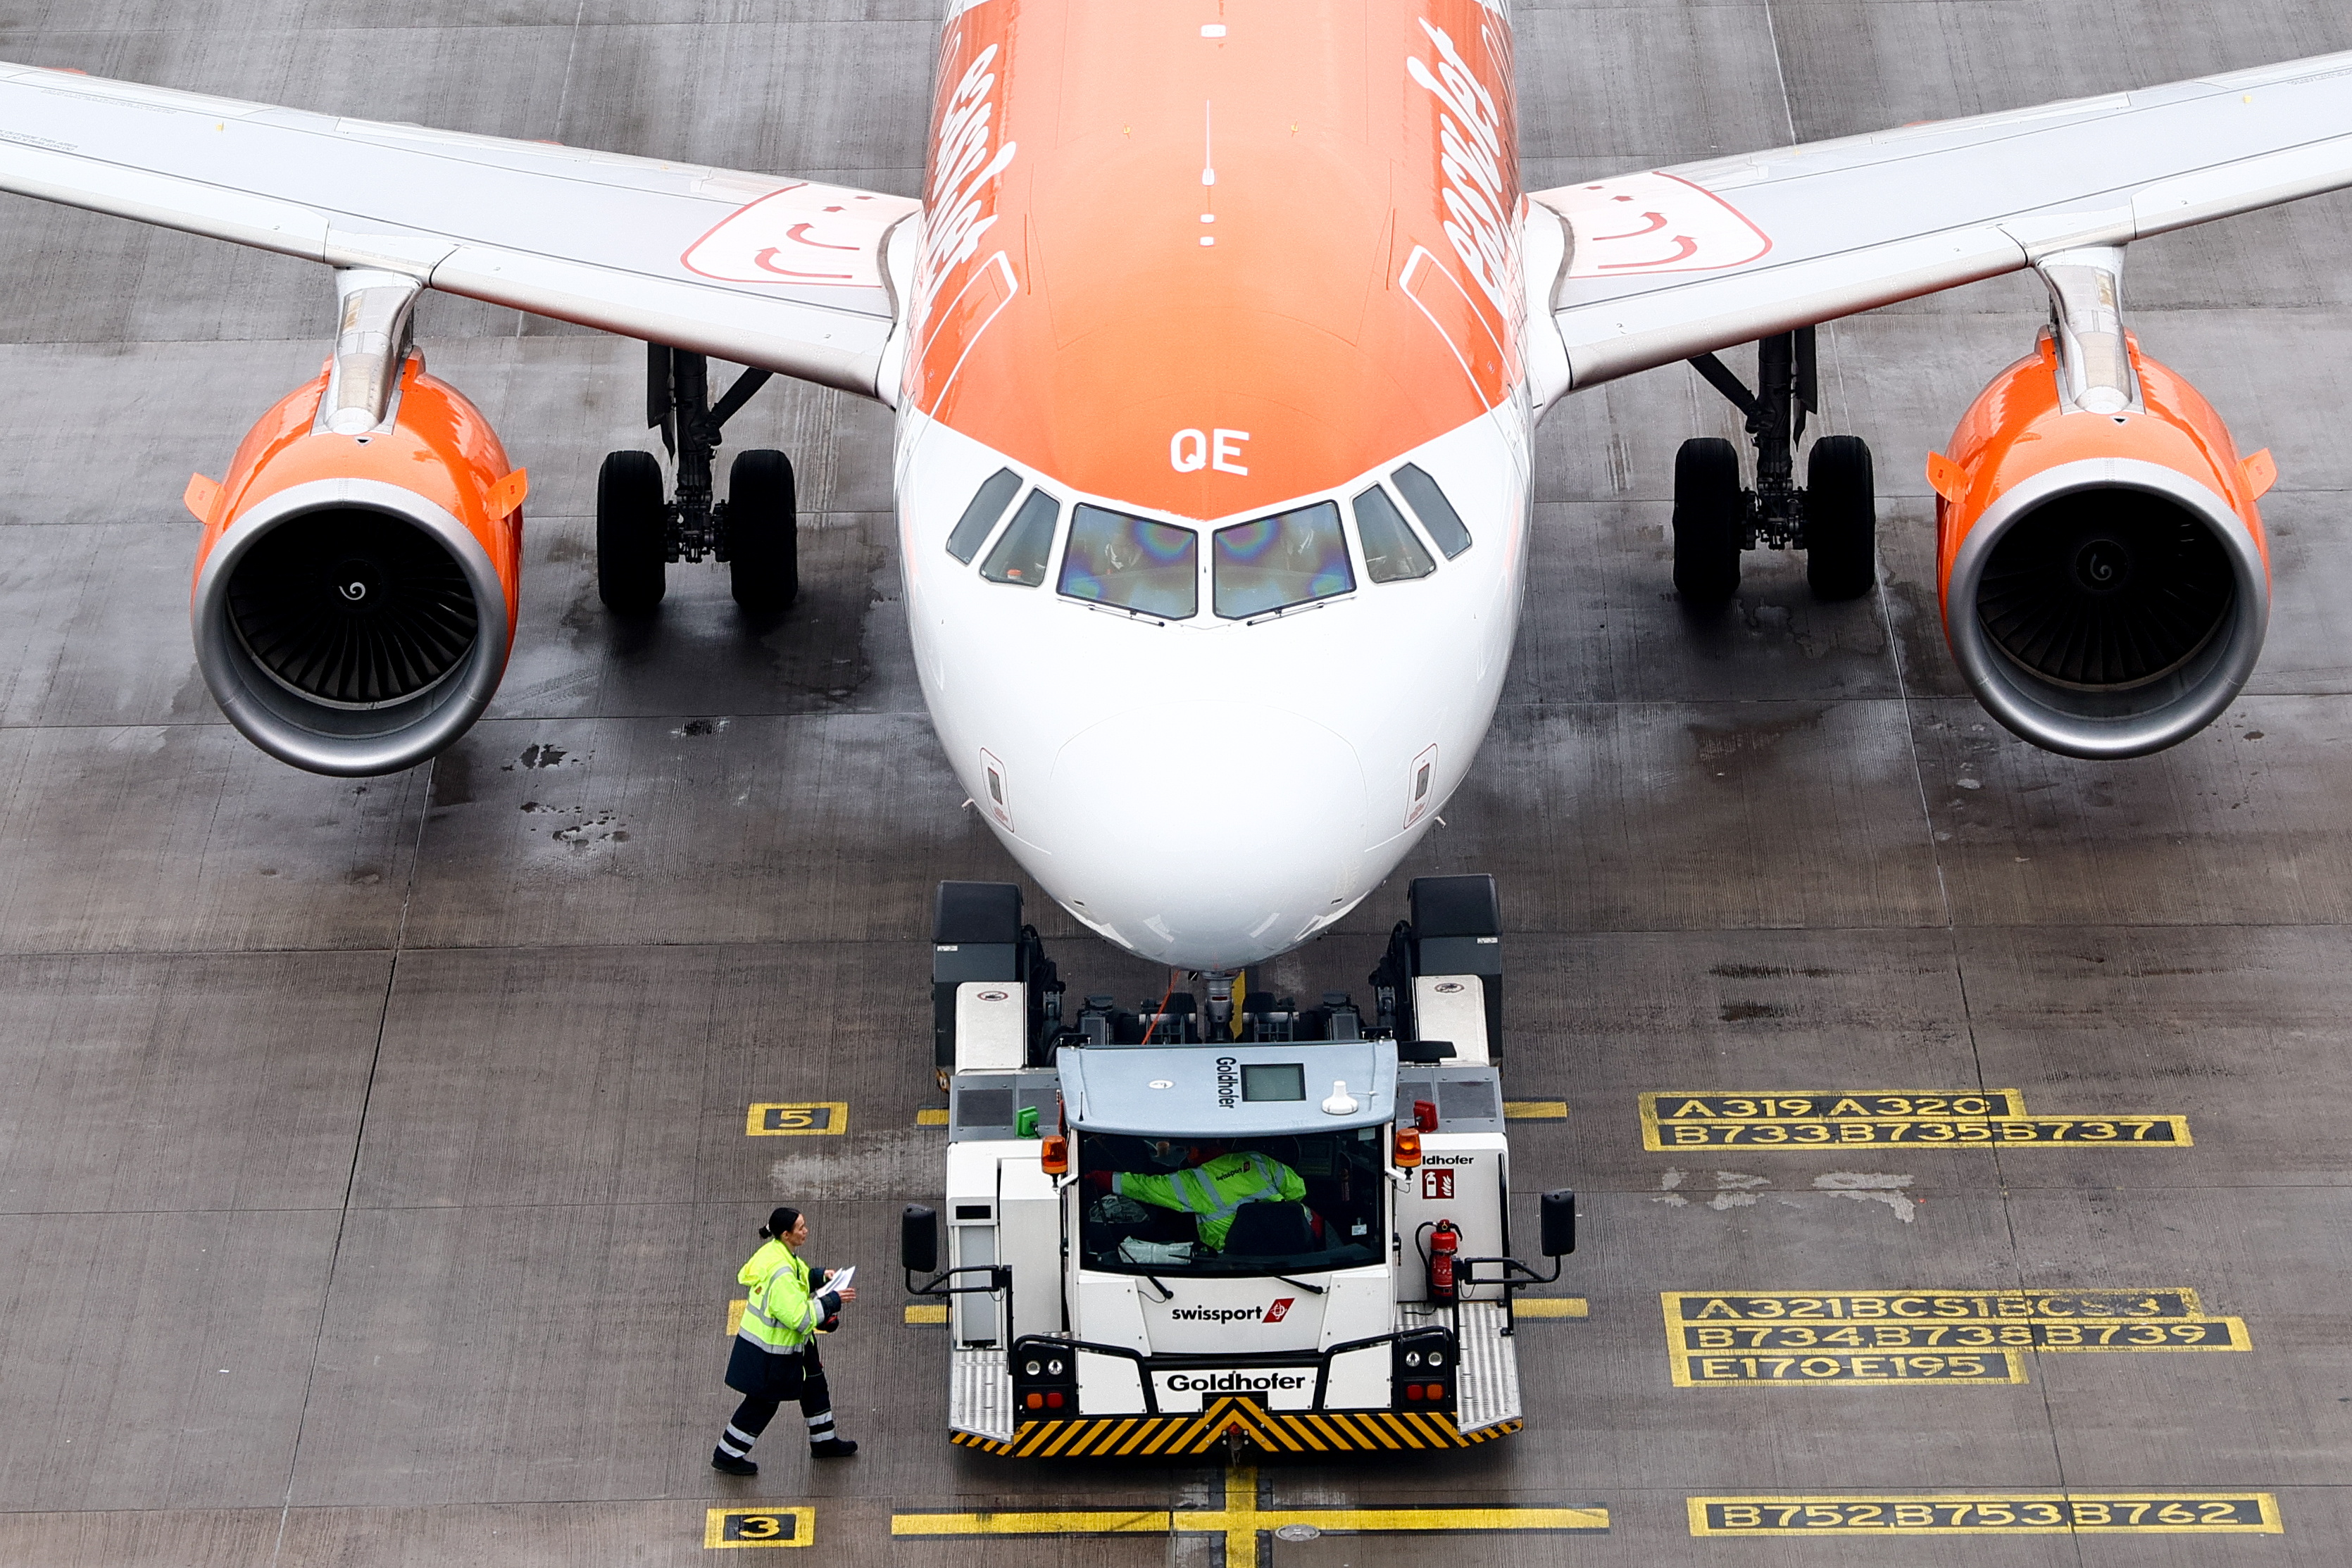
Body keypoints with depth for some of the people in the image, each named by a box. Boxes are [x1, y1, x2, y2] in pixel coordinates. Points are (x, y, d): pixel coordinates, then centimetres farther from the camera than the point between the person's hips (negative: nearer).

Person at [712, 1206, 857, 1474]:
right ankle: (727, 1455, 23)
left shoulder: (776, 1251, -3)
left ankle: (824, 1442, 41)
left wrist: (819, 1276, 5)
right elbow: (799, 1317, -32)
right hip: (769, 1352, -10)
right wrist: (833, 1300, -25)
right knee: (762, 1402, 7)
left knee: (814, 1385, 22)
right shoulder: (780, 1272, -33)